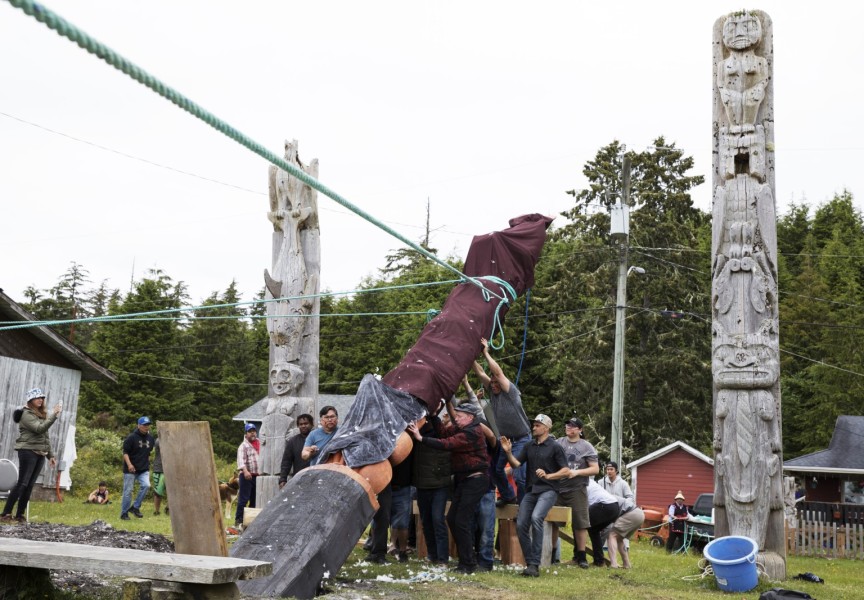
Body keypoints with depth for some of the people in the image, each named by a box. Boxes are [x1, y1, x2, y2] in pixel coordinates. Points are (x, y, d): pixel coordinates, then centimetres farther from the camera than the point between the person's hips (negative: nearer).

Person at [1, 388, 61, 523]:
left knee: (30, 485, 4)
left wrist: (50, 455, 18)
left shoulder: (41, 414, 19)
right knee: (22, 483, -11)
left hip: (40, 454, 7)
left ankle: (20, 515, 7)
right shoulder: (26, 414, -6)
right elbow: (39, 428, -21)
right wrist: (54, 415, -24)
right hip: (28, 452, -7)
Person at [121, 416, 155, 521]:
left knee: (146, 485, -17)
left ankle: (135, 507, -2)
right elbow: (125, 452, -12)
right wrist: (129, 464, -24)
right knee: (128, 491, 1)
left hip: (144, 469, 5)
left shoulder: (150, 438, 8)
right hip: (130, 469, -4)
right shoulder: (131, 437, -11)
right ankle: (124, 513, 14)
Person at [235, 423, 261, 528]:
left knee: (254, 499, 12)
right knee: (243, 499, -8)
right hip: (246, 476, -7)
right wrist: (245, 471, -33)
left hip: (257, 475, 7)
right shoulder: (243, 445, -5)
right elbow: (241, 459, -19)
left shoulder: (259, 443, 16)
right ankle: (238, 521, -5)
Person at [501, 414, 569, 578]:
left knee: (536, 517, -29)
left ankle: (535, 565, -26)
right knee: (521, 525, -6)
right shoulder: (529, 447, 15)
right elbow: (516, 464, 4)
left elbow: (566, 471, -2)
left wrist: (548, 475, -15)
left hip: (548, 490, -6)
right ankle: (529, 563, 8)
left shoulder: (554, 447, 1)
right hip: (530, 490, 6)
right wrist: (508, 452, -14)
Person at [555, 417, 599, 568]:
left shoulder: (586, 447, 2)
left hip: (576, 490, -3)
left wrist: (577, 472, -13)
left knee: (580, 524, -1)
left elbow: (595, 469, -1)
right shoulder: (558, 442, 11)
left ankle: (581, 556, 7)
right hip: (557, 489, 3)